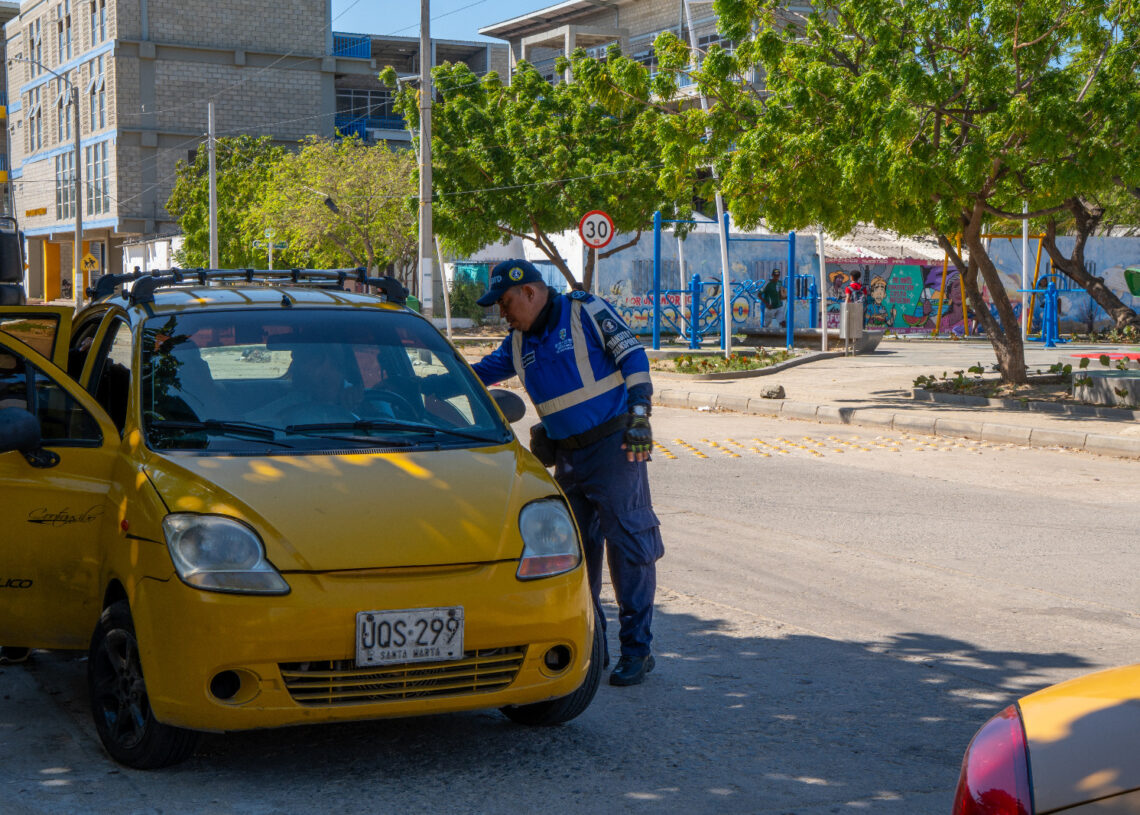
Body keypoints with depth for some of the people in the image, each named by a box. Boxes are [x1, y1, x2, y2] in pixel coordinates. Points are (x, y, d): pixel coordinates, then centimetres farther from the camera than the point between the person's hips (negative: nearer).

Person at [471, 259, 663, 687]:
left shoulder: (587, 312, -7)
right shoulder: (519, 344, 11)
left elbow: (633, 357, -8)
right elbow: (479, 374, 21)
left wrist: (639, 415, -15)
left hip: (614, 445, -7)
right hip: (567, 455, 7)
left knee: (628, 541, -6)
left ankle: (637, 647, -1)